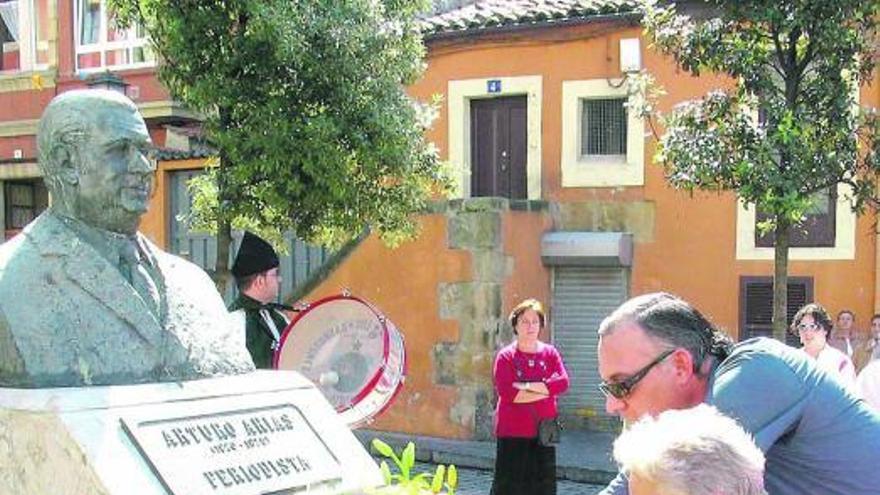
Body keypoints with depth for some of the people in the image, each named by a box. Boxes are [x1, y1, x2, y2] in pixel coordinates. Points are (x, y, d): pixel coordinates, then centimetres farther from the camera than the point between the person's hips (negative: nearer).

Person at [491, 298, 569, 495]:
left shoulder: (550, 353, 7)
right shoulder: (505, 356, -3)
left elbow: (562, 383, -7)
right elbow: (506, 392, -15)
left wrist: (527, 386, -14)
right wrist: (546, 390, -12)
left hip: (543, 431, 3)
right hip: (512, 431, -3)